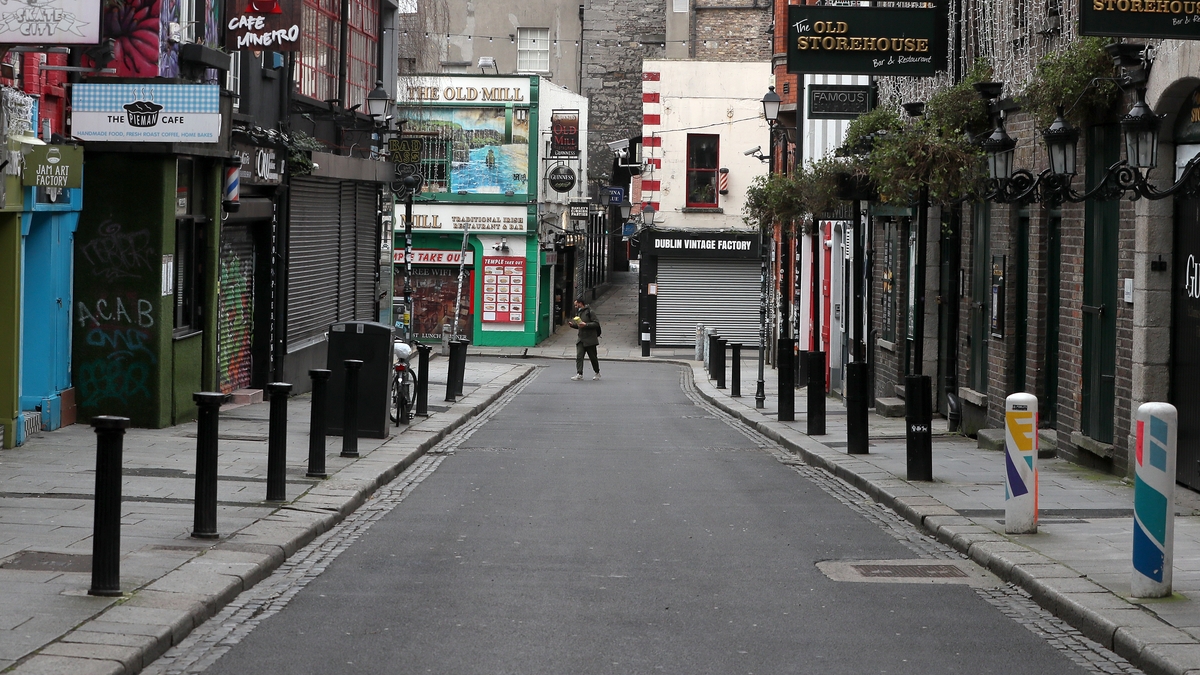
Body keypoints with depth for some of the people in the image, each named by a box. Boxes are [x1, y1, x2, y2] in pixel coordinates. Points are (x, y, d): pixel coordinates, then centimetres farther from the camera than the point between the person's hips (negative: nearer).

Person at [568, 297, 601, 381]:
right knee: (579, 356, -9)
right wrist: (572, 325, 4)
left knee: (593, 357, 6)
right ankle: (579, 374, -14)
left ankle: (597, 373, 23)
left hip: (590, 339, -6)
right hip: (581, 339, 6)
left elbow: (596, 323, -14)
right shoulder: (578, 312, 13)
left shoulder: (590, 312, -10)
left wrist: (586, 325, -23)